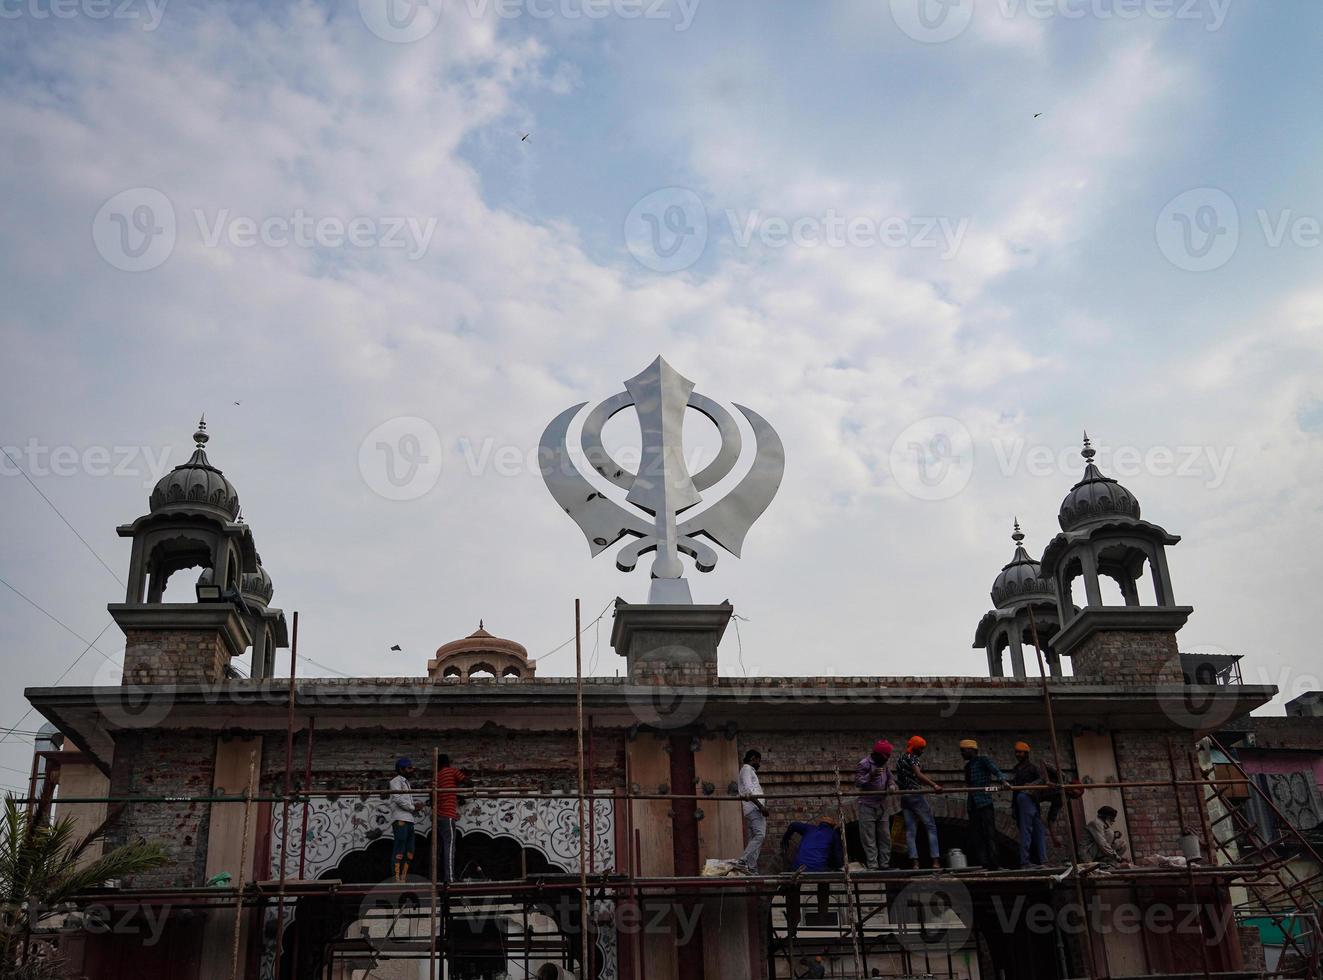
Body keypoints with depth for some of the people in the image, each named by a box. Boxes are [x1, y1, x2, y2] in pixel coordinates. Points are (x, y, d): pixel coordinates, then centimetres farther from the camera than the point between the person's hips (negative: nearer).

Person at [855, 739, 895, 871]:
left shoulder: (884, 764, 13)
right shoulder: (864, 764, -10)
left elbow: (890, 777, 18)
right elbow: (857, 781, -14)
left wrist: (891, 786, -4)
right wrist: (870, 776, -28)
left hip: (883, 805, 7)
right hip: (868, 806, -7)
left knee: (885, 836, 8)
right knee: (869, 837, -6)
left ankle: (884, 864, 14)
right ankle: (872, 865, -6)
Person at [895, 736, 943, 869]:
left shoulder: (900, 760, 20)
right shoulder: (912, 758, -7)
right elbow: (918, 775, -23)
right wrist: (934, 785, -34)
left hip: (904, 797, 8)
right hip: (916, 795, -8)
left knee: (910, 830, 3)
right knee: (931, 827, -3)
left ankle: (914, 861, -6)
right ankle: (936, 860, -11)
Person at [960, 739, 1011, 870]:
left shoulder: (983, 760, -1)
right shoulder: (967, 766, 21)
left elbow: (995, 771, -17)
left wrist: (1002, 780, -36)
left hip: (985, 803, -8)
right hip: (973, 805, 8)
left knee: (989, 834, -7)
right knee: (975, 836, 3)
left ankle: (992, 864, -7)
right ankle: (981, 864, 4)